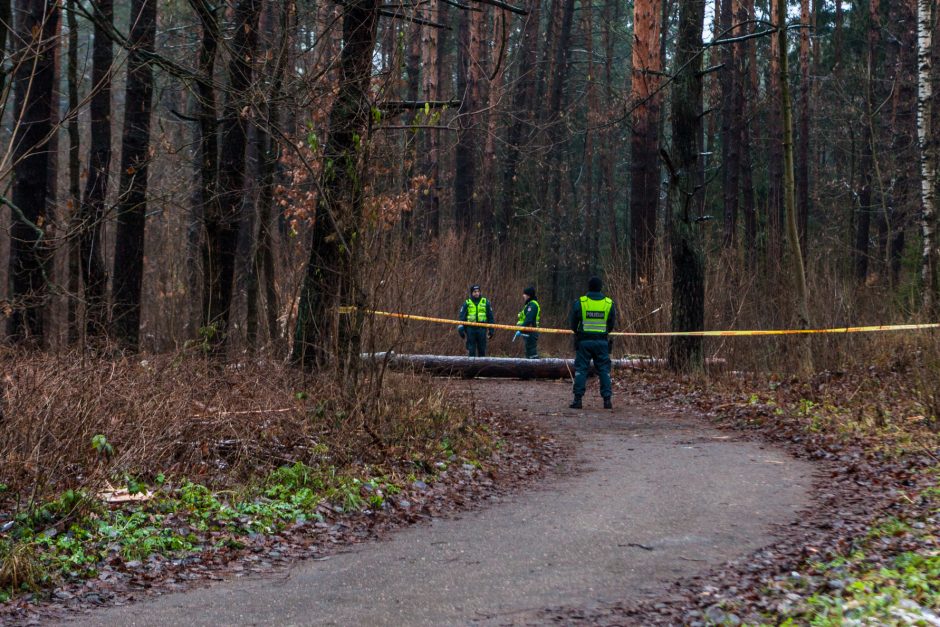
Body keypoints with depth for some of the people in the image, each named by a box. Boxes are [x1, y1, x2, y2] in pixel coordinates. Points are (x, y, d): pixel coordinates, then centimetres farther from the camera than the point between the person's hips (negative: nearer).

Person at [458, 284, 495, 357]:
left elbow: (491, 317, 12)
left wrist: (491, 330, 7)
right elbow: (461, 316, 7)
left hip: (482, 329, 1)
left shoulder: (485, 302, 9)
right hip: (470, 329, -1)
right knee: (471, 350, 0)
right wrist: (461, 329, -2)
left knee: (482, 349, 3)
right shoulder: (467, 303, 6)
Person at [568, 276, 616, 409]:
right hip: (602, 341, 1)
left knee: (581, 369, 4)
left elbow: (572, 323, 2)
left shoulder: (579, 303, -6)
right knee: (604, 370, 7)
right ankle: (607, 399, 3)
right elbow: (612, 324, 8)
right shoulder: (609, 303, -1)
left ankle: (577, 399, 1)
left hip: (584, 341, -1)